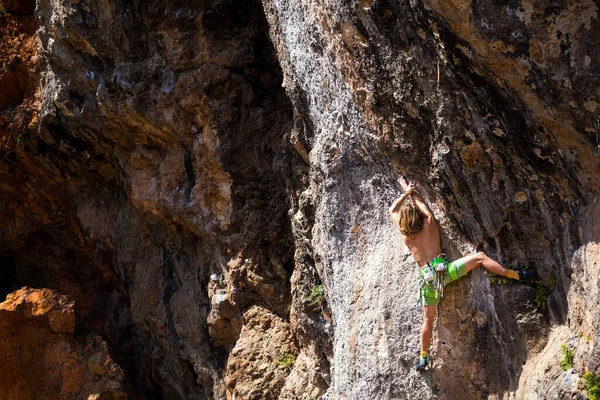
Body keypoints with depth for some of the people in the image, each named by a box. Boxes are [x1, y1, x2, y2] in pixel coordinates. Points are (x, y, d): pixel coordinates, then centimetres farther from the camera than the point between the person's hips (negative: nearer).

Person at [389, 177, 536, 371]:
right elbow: (422, 204, 25)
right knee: (479, 257, 4)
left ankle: (423, 357, 13)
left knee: (428, 319, 10)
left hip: (427, 278, 2)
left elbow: (392, 211, 24)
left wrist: (406, 192, 30)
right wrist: (411, 192, 39)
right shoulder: (429, 224, 5)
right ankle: (516, 275, -7)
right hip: (443, 269, -2)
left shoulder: (405, 234, 8)